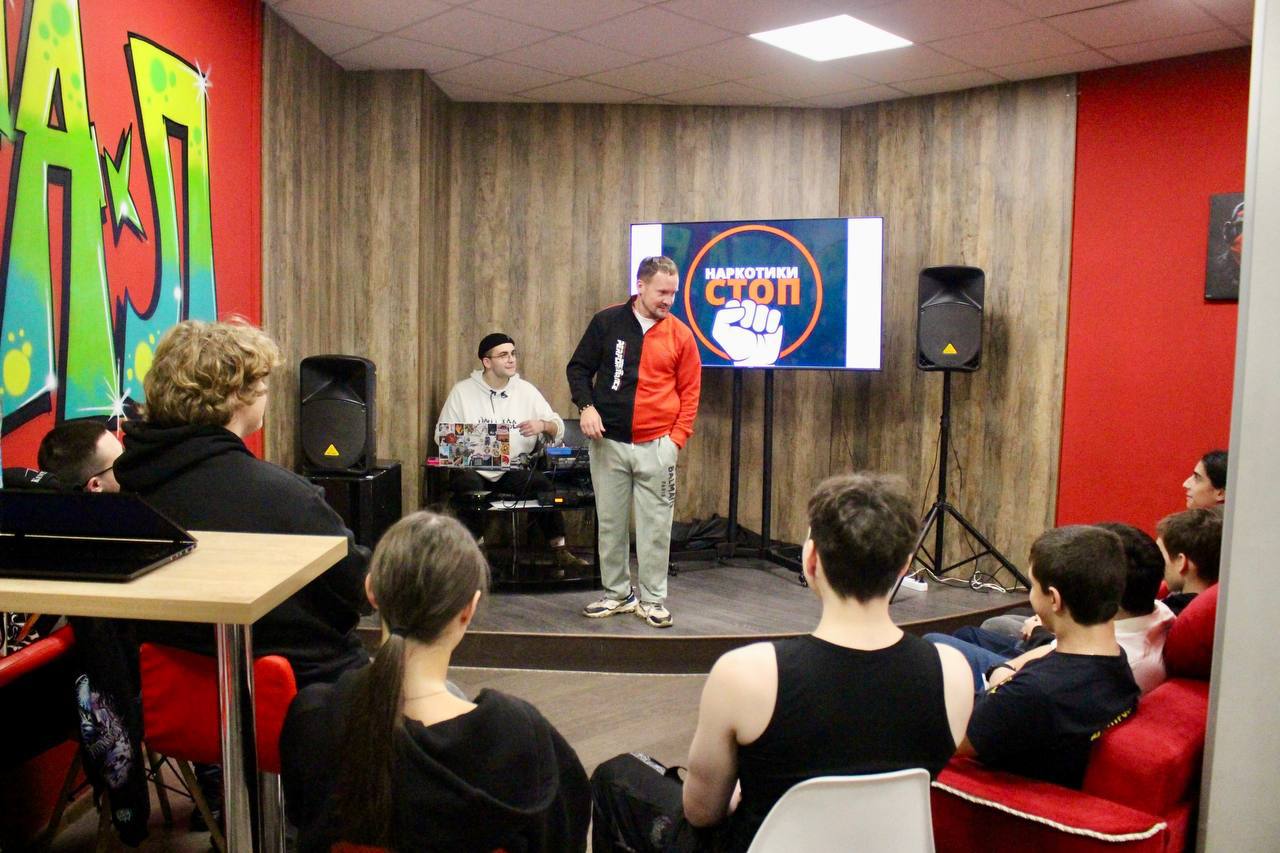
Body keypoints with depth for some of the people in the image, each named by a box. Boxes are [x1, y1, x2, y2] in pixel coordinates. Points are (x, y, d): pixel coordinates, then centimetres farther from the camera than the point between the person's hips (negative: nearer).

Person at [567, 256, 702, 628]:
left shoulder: (680, 334, 1)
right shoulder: (607, 323, 1)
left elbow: (690, 391, 4)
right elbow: (579, 368, 8)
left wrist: (678, 437, -4)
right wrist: (586, 406, -8)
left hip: (657, 445, -1)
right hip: (608, 443, 1)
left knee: (655, 526, 3)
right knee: (610, 523, 9)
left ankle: (653, 600, 14)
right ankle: (617, 593, 24)